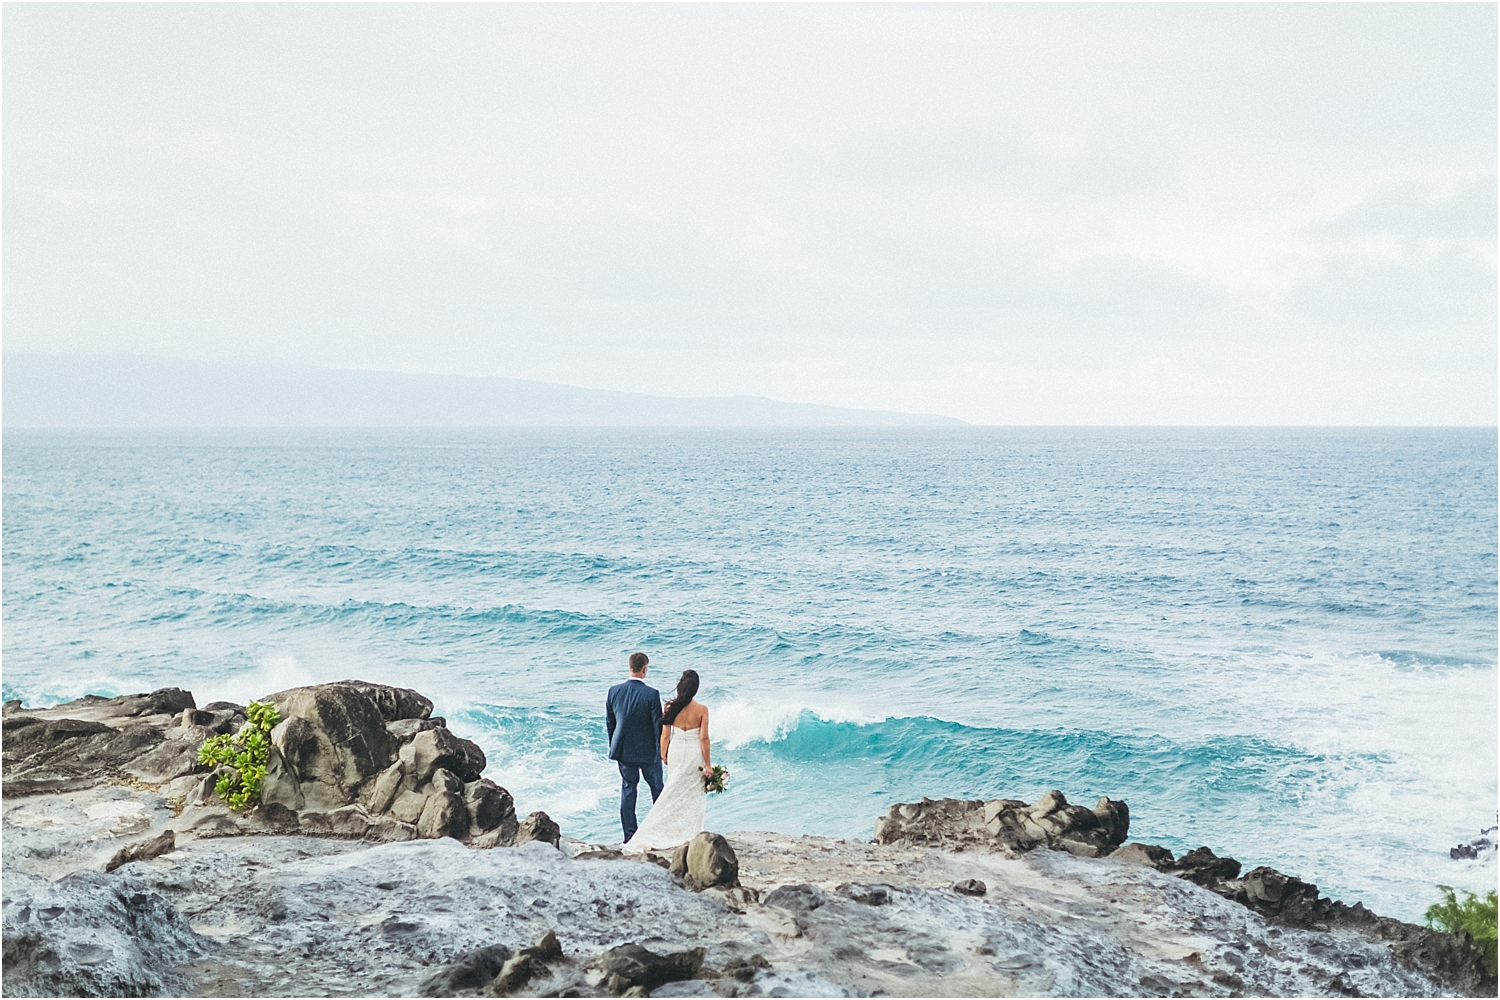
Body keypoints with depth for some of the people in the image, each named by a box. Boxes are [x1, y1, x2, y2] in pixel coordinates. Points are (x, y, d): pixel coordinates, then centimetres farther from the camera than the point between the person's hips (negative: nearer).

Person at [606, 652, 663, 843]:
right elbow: (658, 724, -13)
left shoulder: (614, 691, -5)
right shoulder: (652, 694, -18)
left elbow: (609, 722, 4)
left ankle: (629, 834, 11)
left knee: (628, 789, 11)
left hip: (624, 750, 3)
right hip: (648, 751, -3)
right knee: (657, 788, 14)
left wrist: (614, 747, 16)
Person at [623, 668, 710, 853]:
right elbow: (704, 738, -12)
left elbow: (665, 735, -4)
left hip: (676, 752, 2)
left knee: (674, 792, 16)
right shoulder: (701, 710, -14)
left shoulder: (671, 707, -8)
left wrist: (663, 755, 12)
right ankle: (690, 834, 15)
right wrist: (707, 764, -4)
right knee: (693, 795, 10)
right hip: (694, 754, -2)